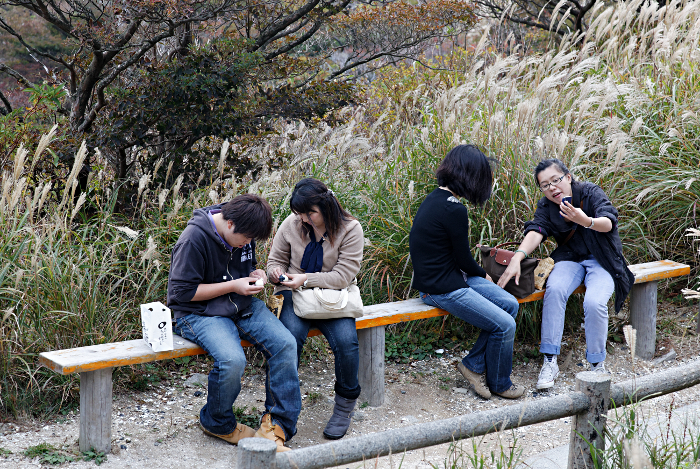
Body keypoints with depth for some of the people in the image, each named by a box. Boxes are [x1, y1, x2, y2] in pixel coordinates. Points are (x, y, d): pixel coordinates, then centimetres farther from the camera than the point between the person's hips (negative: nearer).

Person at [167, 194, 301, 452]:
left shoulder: (243, 234, 4)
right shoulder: (194, 239, -19)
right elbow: (182, 292, -17)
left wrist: (255, 275, -1)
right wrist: (233, 286, -18)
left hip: (242, 305, 7)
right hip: (200, 312, -7)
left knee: (285, 344, -17)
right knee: (232, 360, -33)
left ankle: (276, 425, -7)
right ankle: (216, 423, -3)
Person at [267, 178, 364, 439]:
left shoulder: (350, 229, -6)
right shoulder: (292, 224, 2)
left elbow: (343, 276, -11)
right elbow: (275, 259, 15)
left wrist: (306, 279, -20)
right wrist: (276, 272, -10)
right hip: (294, 296, 1)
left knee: (346, 341, -29)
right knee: (290, 336, -32)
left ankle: (345, 406, -4)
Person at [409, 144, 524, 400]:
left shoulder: (435, 198, 6)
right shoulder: (454, 210, -24)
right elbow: (464, 260, -12)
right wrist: (484, 276, 7)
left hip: (451, 275, 10)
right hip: (441, 289, -10)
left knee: (510, 304, 7)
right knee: (504, 326, -8)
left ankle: (474, 364, 14)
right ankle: (498, 383, 15)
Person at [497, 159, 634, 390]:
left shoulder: (591, 193, -11)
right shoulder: (546, 206, -2)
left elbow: (608, 223, -26)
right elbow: (535, 232, -20)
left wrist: (586, 221, -50)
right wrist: (517, 257, -40)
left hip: (602, 260, -2)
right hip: (570, 258, 3)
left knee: (594, 302, -30)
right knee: (555, 289, -30)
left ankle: (597, 364, -9)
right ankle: (550, 361, -26)